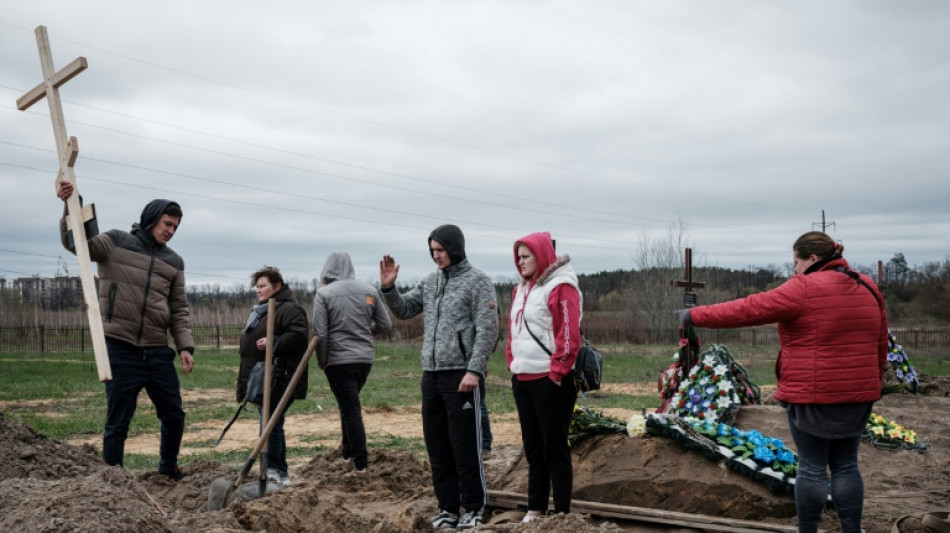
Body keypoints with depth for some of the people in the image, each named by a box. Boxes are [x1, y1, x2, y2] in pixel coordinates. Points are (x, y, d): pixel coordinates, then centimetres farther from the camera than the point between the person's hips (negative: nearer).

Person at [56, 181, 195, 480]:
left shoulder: (173, 262, 12)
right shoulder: (116, 243, 2)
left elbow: (180, 310, 12)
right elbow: (77, 243, -9)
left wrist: (185, 346, 1)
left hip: (158, 352, 4)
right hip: (121, 350, -4)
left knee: (174, 416, 11)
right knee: (118, 421, 1)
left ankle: (169, 468, 33)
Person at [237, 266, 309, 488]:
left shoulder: (289, 309, -9)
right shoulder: (259, 311, 22)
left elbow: (299, 336, -24)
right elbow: (250, 345, 30)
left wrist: (274, 343, -28)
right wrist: (243, 378, 28)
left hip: (278, 381, -10)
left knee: (270, 424, -14)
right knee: (272, 425, 12)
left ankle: (273, 471, -10)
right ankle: (280, 473, 18)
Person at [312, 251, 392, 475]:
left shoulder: (324, 293, -9)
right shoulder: (369, 291, 2)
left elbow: (319, 333, -13)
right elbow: (385, 324, 6)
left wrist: (323, 362, -1)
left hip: (338, 360, -4)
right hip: (365, 358, 4)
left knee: (350, 409, -1)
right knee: (350, 404, 23)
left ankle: (360, 462, -1)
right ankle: (348, 450, 32)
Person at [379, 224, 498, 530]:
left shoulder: (477, 281, -6)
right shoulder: (430, 282, 14)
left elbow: (487, 330, -12)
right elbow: (403, 310, 18)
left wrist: (475, 370, -20)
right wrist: (388, 287, 0)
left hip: (462, 375, -7)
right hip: (431, 374, 7)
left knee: (465, 445, -2)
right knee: (437, 445, 10)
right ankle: (448, 507, 20)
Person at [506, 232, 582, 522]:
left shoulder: (560, 287, -11)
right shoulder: (521, 289, 16)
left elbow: (569, 335, -17)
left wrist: (557, 371, -17)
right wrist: (512, 364, 13)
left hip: (550, 380, -9)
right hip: (522, 379, 9)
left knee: (554, 448, -3)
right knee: (532, 447, 13)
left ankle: (562, 512, 4)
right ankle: (536, 508, 21)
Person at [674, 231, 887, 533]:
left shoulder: (805, 289, -14)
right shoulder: (868, 290, 8)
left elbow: (749, 310, -15)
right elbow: (880, 345, 14)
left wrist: (697, 316, -10)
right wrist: (872, 383, 25)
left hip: (812, 395, -6)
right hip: (857, 395, 6)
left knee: (812, 466, 3)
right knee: (845, 465, 14)